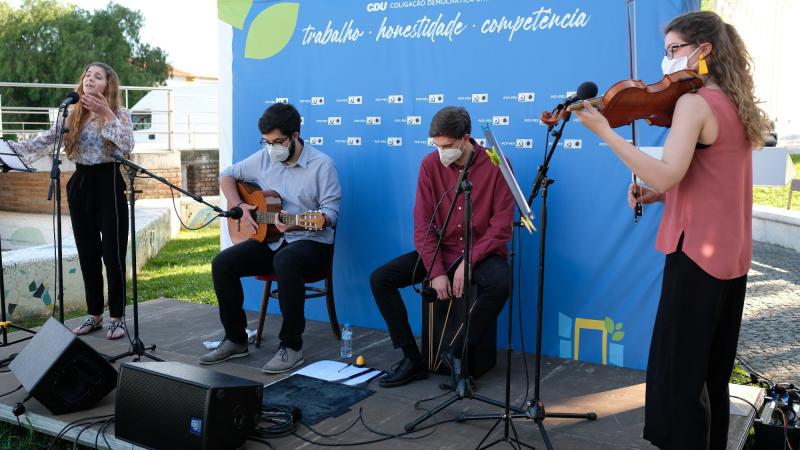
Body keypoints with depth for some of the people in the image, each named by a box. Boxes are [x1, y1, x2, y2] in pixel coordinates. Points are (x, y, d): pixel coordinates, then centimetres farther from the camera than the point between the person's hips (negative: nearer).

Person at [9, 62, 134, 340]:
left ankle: (117, 317, 7)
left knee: (112, 253, -3)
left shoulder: (120, 114, -2)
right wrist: (9, 147, -11)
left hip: (108, 183, -5)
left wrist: (107, 114, -26)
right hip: (80, 184, 5)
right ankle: (94, 314, 22)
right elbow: (42, 142, 2)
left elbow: (127, 145, -20)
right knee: (87, 253, 10)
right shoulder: (72, 116, 10)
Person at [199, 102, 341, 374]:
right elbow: (227, 176, 18)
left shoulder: (322, 164, -9)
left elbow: (331, 212, -13)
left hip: (312, 242, -6)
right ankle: (235, 339, 0)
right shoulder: (264, 158, 7)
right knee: (222, 263, -15)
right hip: (270, 239, 6)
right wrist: (238, 206, 0)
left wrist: (299, 223, -31)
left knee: (285, 262, -39)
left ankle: (291, 346, -27)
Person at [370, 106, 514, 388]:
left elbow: (501, 227, -12)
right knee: (380, 279, -13)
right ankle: (412, 359, -6)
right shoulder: (431, 164, -4)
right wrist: (436, 271, -15)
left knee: (500, 283, -37)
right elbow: (423, 223, -4)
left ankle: (459, 354, -14)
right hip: (441, 249, 3)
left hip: (482, 252, -3)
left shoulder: (496, 165, -12)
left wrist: (467, 263, -22)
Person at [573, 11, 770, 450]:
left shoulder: (693, 103, -14)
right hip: (731, 257, 9)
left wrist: (604, 131, -23)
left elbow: (667, 175, -26)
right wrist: (657, 195, 4)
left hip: (697, 254, -9)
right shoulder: (736, 105, 13)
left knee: (678, 376, 0)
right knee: (712, 375, 19)